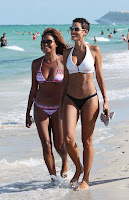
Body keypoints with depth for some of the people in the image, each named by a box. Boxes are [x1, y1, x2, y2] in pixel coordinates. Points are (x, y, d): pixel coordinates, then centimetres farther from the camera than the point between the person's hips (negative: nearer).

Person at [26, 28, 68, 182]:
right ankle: (53, 177, 8)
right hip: (41, 109, 2)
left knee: (59, 146, 1)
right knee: (46, 145, -5)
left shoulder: (63, 61, -7)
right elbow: (34, 89, 9)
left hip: (59, 109, -2)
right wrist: (28, 112, 10)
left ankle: (65, 161, 36)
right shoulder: (36, 63, 1)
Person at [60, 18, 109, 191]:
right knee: (68, 139, -11)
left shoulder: (94, 50, -3)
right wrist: (61, 102, 12)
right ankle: (78, 168, 18)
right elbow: (66, 79, 12)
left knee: (87, 141, 4)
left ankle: (86, 179, 16)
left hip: (90, 99, -2)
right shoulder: (67, 53, 5)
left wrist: (105, 100, -1)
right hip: (71, 99, 2)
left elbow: (100, 77, 1)